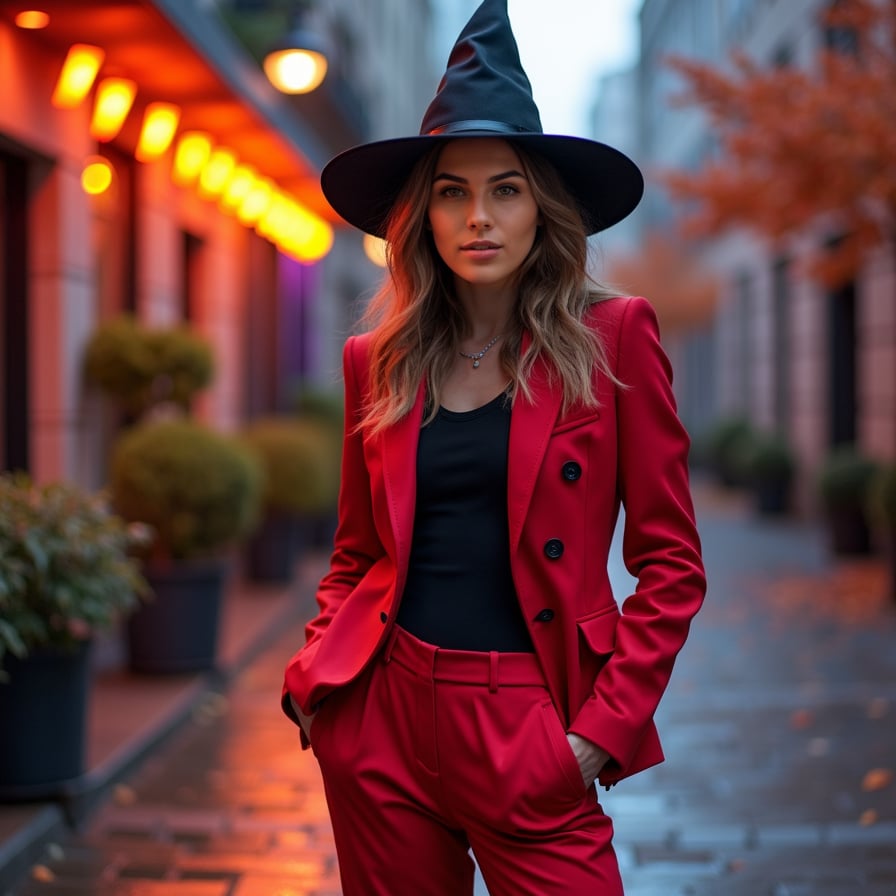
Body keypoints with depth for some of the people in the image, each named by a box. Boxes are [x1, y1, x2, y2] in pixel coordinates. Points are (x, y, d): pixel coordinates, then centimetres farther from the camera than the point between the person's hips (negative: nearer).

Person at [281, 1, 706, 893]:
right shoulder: (378, 359, 6)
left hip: (526, 729, -2)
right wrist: (316, 676, 1)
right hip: (381, 718, 3)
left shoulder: (612, 339, -2)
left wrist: (600, 730, -9)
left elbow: (670, 562, -2)